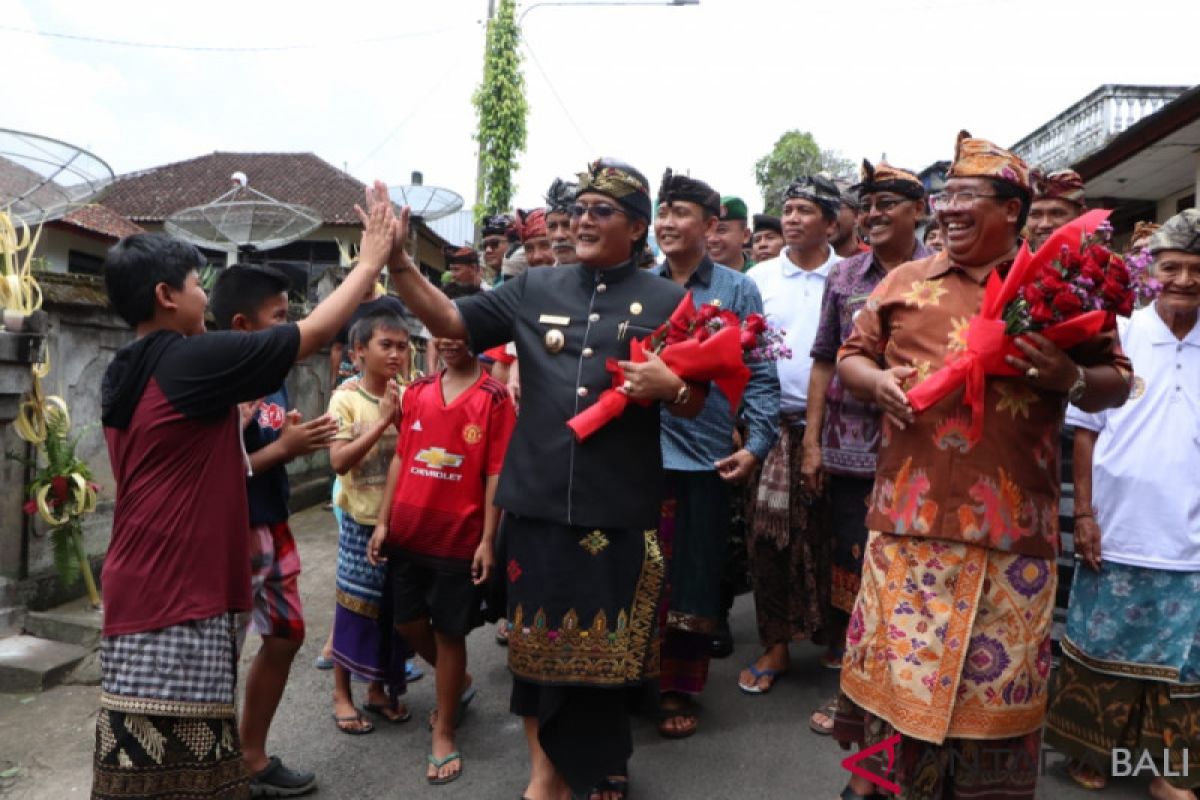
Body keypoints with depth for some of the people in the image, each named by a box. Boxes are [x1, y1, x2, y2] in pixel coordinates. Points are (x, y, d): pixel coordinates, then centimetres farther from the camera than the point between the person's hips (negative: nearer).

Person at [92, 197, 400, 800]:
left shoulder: (124, 375, 11)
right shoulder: (194, 360, -14)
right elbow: (316, 333, -10)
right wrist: (372, 258, 0)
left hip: (141, 590, 9)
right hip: (176, 596, -9)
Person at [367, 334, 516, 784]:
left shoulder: (494, 397, -9)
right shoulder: (416, 393, 5)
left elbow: (496, 473, -10)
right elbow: (400, 459, 8)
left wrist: (487, 540, -13)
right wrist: (383, 522, 5)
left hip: (459, 536, -5)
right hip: (408, 531, 5)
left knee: (448, 632, 7)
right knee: (407, 623, 15)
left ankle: (443, 733, 25)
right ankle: (456, 681, 43)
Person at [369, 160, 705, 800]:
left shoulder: (666, 302, 2)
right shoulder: (535, 289, 7)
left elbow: (695, 405, 5)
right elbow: (449, 321, 3)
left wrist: (670, 385, -17)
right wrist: (397, 260, -9)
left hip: (619, 508, -1)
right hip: (537, 500, 2)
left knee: (608, 643, 12)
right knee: (538, 636, 14)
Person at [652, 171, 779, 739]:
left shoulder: (737, 291, 3)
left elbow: (760, 374, -1)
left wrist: (757, 444, -10)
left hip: (704, 455, -1)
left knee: (693, 579, 9)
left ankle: (680, 691, 25)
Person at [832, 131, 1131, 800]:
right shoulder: (904, 282, 10)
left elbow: (1117, 383, 7)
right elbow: (852, 356, 15)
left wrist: (1072, 377, -14)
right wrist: (874, 380, -7)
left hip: (1012, 527, -1)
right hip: (910, 517, 1)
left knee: (998, 680, 10)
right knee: (895, 670, 10)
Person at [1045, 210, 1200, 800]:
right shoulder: (1118, 337, -2)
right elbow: (1087, 431, 0)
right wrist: (1084, 513, -5)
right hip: (1118, 534, -2)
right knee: (1101, 649, 10)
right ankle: (1088, 750, 28)